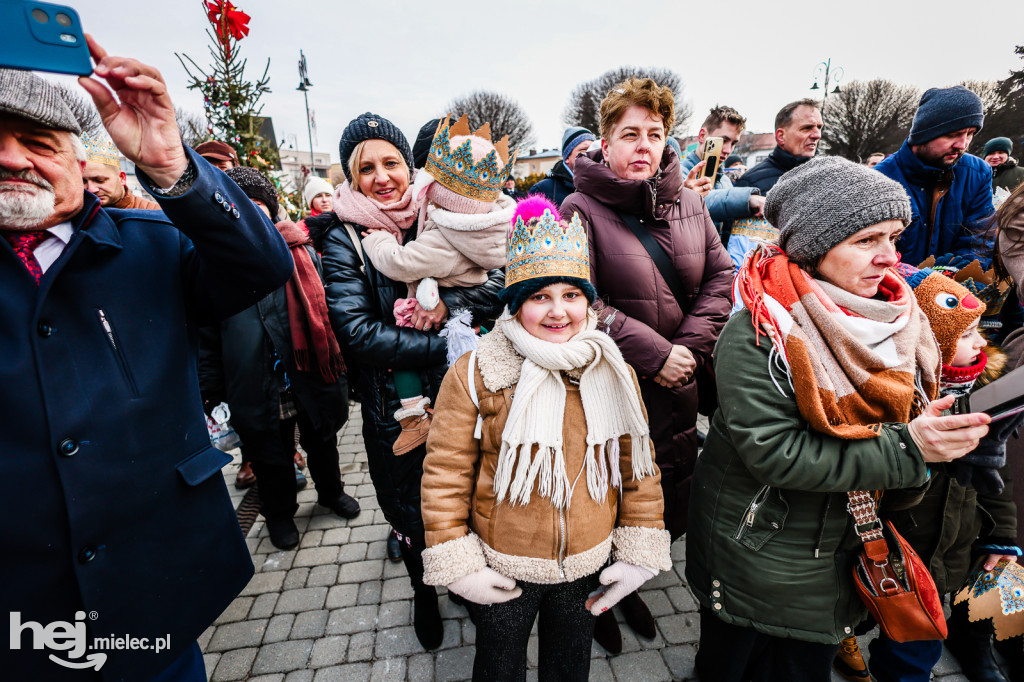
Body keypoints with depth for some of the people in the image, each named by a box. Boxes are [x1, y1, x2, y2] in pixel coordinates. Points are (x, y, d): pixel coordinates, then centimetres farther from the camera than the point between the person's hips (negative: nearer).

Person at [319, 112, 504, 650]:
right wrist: (448, 348, -24)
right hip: (394, 409, -1)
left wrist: (446, 304, -25)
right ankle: (423, 589, 50)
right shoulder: (343, 239, -8)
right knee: (411, 511, 19)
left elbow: (502, 282, -8)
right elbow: (357, 332, -20)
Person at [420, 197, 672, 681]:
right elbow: (445, 475, -13)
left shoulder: (616, 374, -7)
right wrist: (457, 565, -10)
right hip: (500, 571, -2)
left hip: (588, 568, 3)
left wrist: (640, 551, 1)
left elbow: (638, 467, 0)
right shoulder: (474, 374, -18)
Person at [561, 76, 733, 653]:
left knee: (673, 509, 19)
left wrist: (690, 347, -7)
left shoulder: (689, 203, 6)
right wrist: (652, 353, -18)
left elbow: (721, 277, 8)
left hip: (678, 388, 6)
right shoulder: (581, 209, -10)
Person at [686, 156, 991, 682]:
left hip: (840, 553, 6)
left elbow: (909, 417, 10)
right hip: (754, 555, -6)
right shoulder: (757, 334, -26)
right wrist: (905, 449, -29)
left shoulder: (896, 320, -3)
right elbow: (773, 453, -30)